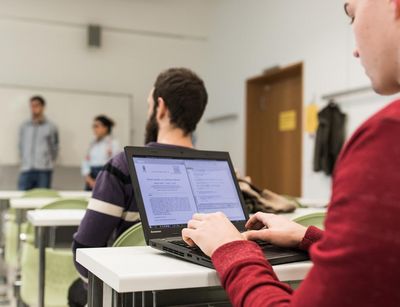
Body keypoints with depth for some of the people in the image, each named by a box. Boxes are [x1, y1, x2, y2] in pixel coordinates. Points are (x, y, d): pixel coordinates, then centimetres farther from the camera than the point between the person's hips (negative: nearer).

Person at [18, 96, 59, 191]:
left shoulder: (51, 127, 5)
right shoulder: (24, 126, 12)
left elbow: (54, 148, 7)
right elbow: (20, 146, 17)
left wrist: (47, 163, 4)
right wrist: (24, 161, 10)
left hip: (44, 171, -2)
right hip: (26, 170, 2)